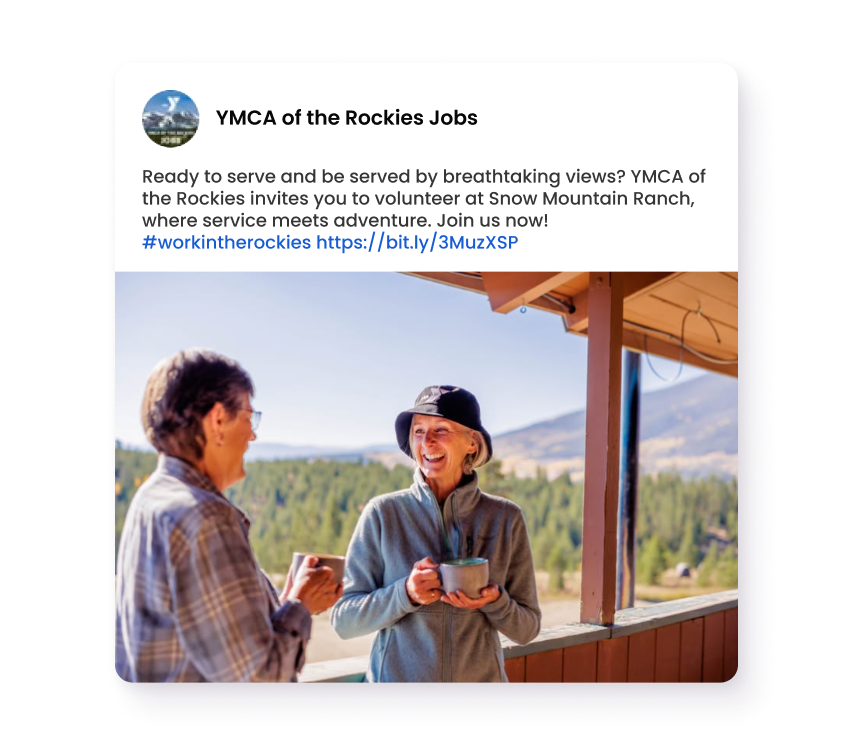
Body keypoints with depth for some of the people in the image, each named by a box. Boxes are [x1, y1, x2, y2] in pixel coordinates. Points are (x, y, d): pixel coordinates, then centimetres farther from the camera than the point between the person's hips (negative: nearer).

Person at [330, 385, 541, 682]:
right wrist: (406, 594, -22)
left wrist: (493, 600, -18)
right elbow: (343, 620, -7)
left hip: (480, 687, 1)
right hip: (396, 680, -1)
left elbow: (526, 629, 1)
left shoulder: (506, 518, -5)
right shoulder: (383, 513, -8)